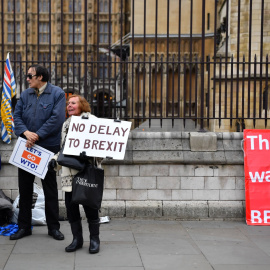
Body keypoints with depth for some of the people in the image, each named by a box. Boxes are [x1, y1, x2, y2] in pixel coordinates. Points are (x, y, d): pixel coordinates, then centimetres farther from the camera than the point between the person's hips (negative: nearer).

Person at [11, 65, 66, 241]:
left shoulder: (57, 94, -5)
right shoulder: (25, 95, 10)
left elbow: (57, 118, -15)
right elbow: (17, 116, 5)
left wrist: (37, 136, -18)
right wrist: (26, 132, -14)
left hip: (48, 147, -4)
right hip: (26, 147, 5)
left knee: (50, 188, 5)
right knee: (25, 188, 9)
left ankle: (53, 227, 15)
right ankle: (24, 226, 20)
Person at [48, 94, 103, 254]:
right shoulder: (66, 125, 20)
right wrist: (55, 160, 9)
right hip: (69, 172, 6)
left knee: (90, 205, -2)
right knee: (71, 205, 7)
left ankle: (94, 239, 14)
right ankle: (77, 239, 22)